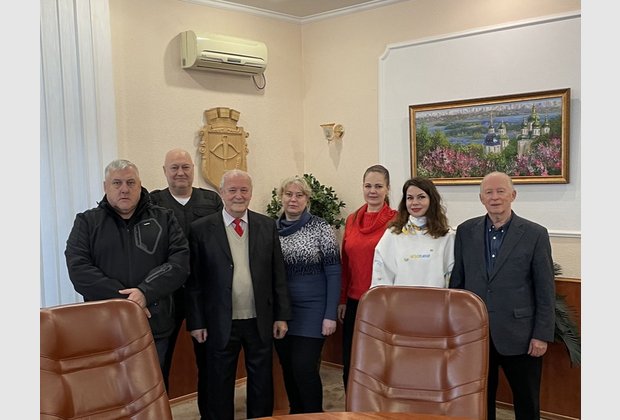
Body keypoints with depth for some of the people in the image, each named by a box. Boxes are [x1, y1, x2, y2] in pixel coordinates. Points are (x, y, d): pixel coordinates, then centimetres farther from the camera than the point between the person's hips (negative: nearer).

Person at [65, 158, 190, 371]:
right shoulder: (87, 222, 7)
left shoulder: (164, 218, 8)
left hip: (155, 327, 1)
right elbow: (79, 269, -5)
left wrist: (146, 293, -17)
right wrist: (122, 298, -15)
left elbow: (180, 261, -3)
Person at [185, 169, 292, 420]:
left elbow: (278, 274, 4)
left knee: (262, 385, 14)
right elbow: (193, 280, -3)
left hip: (261, 322, 2)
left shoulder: (267, 226, 2)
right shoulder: (201, 229, -4)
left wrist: (281, 315, 1)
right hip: (220, 323, -2)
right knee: (220, 387, 12)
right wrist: (196, 322, -5)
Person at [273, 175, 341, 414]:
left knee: (304, 368, -7)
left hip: (311, 311, -4)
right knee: (288, 368, 12)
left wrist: (330, 315, -12)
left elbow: (333, 273, -7)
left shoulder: (320, 227, -6)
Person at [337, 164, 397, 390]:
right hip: (355, 303, 5)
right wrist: (342, 300, 10)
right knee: (350, 366, 10)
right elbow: (345, 263, 12)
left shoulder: (396, 221, -6)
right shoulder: (352, 220, 9)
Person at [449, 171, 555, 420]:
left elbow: (545, 290, -4)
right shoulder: (465, 231, 3)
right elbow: (456, 281, 8)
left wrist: (542, 335, -7)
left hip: (519, 335, -2)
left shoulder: (535, 234, -5)